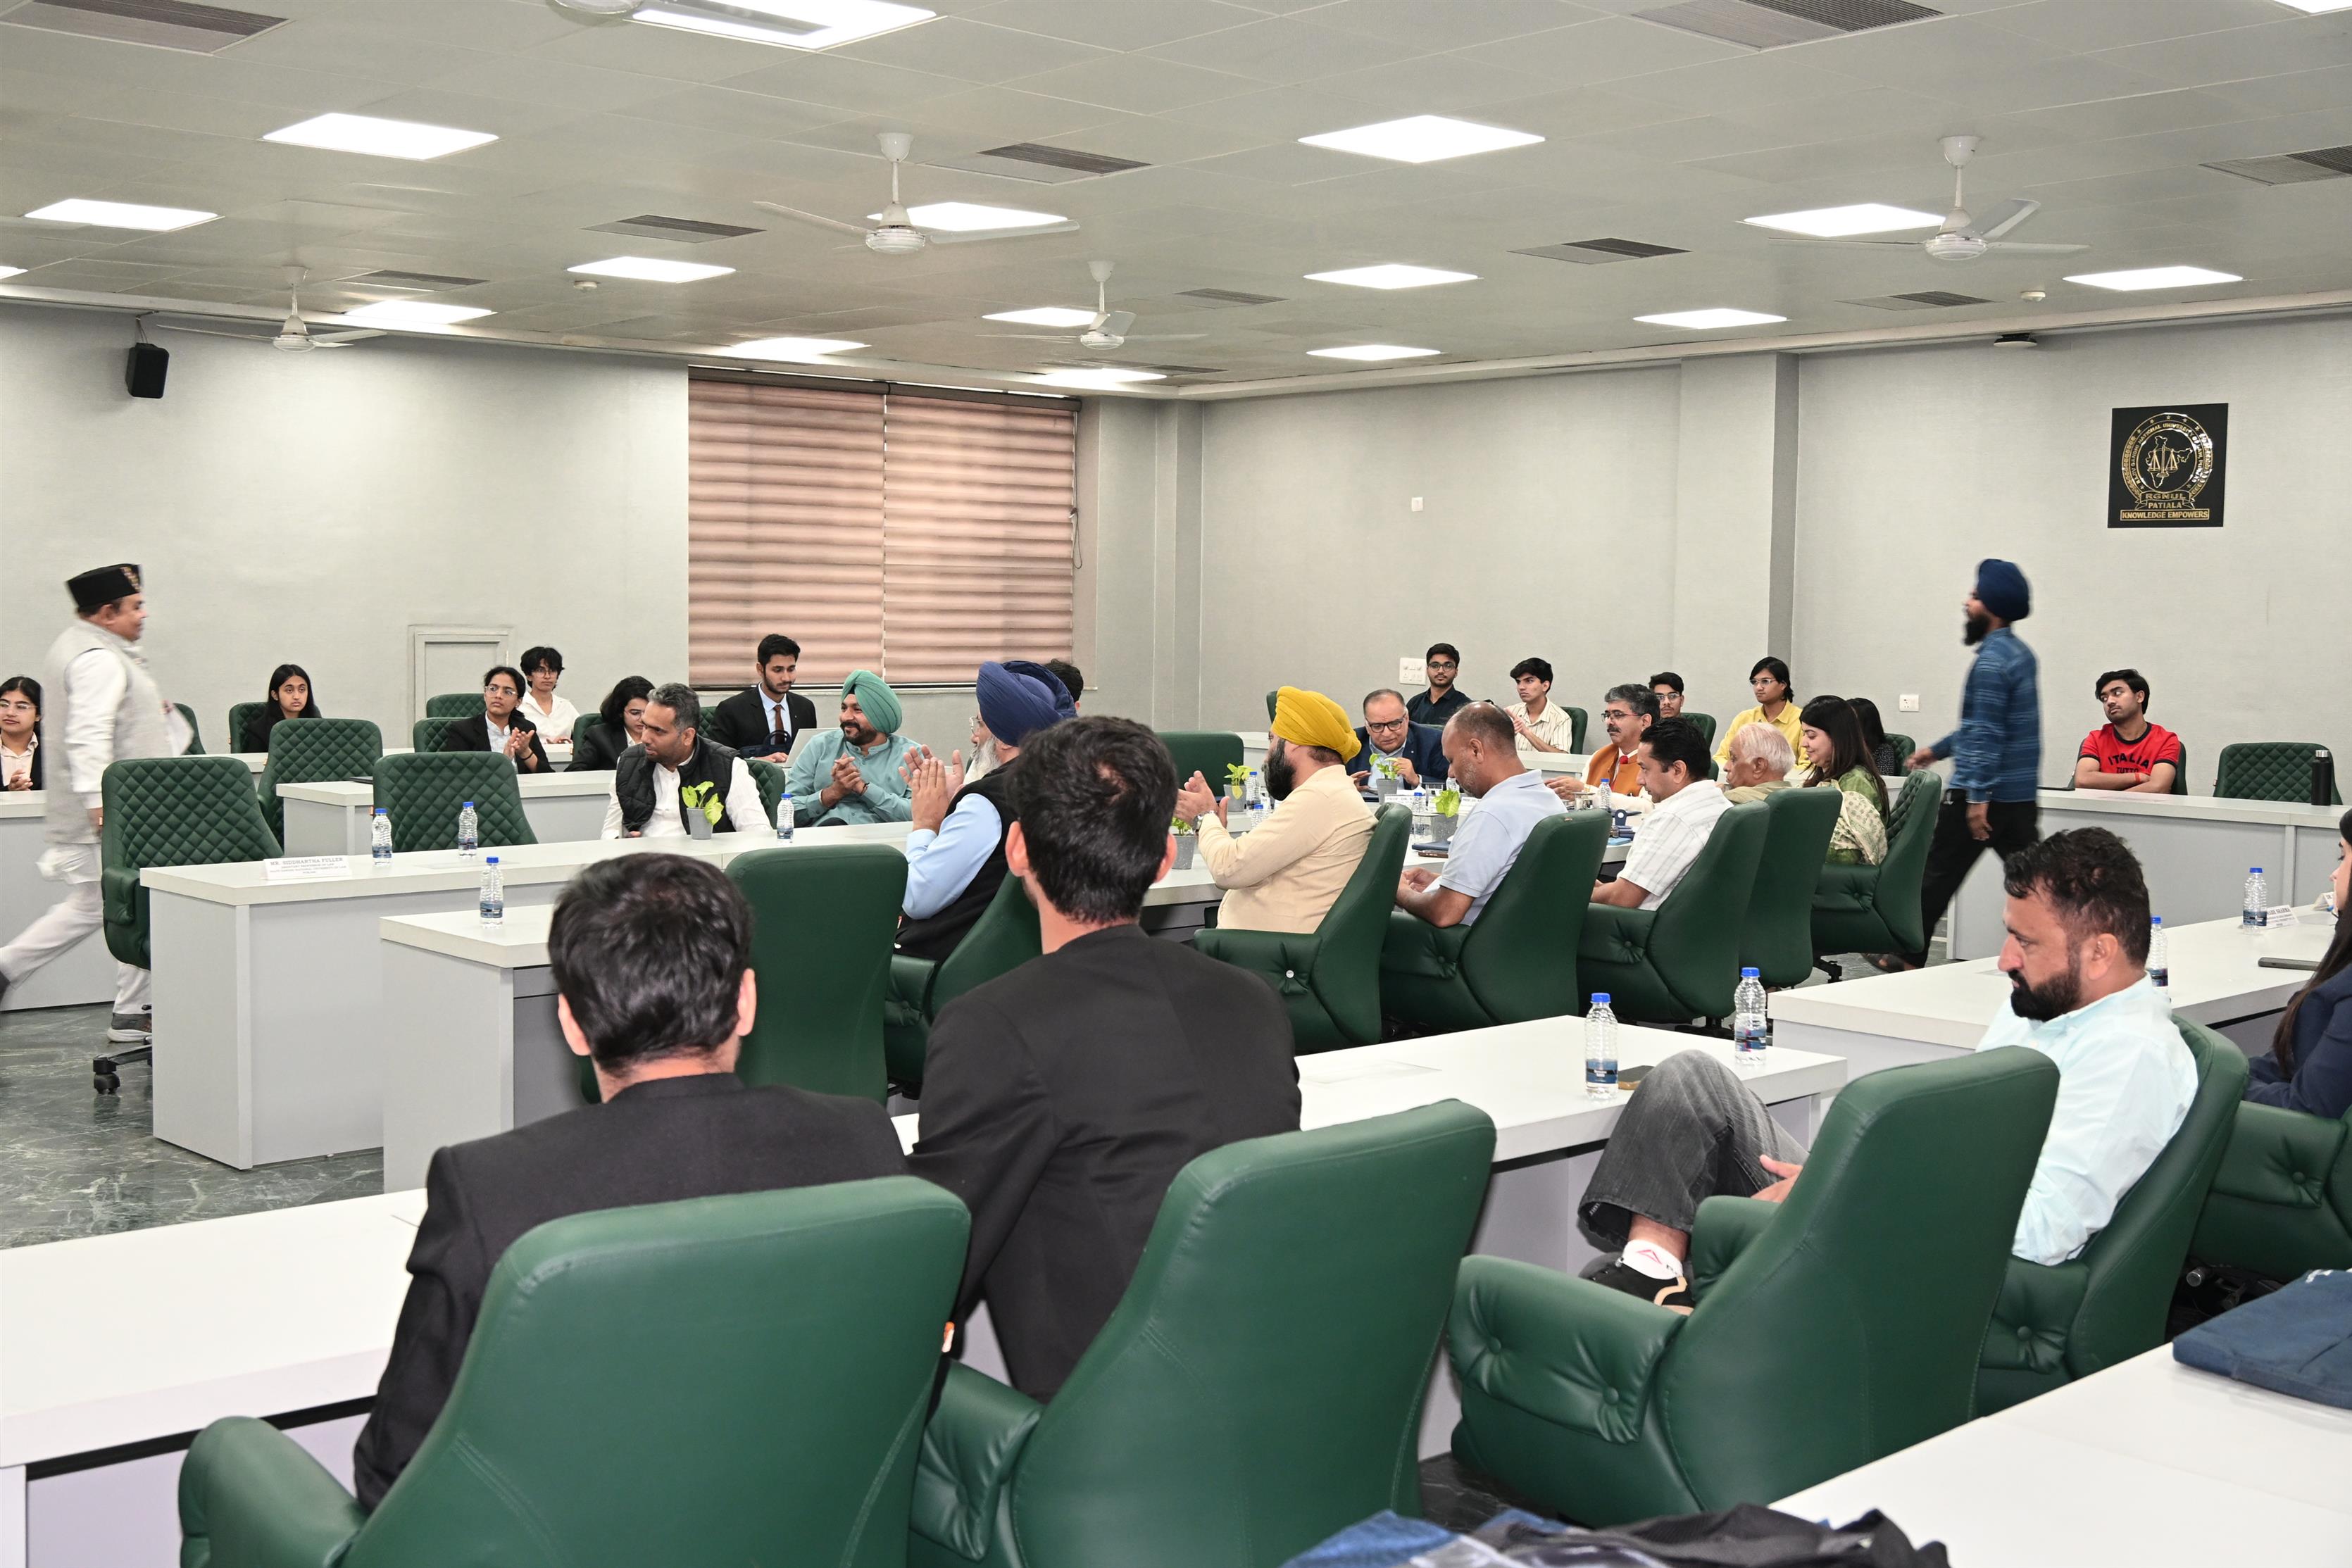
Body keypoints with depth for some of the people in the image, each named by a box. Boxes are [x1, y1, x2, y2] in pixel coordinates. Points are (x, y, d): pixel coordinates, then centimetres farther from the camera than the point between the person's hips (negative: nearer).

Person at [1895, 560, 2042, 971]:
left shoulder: (1993, 660, -15)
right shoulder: (2020, 652, 15)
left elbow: (1987, 733, -21)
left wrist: (1978, 797, -24)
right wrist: (1938, 749, 32)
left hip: (1983, 793, -9)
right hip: (2021, 794, 9)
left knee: (1939, 875, 5)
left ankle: (1908, 956, 15)